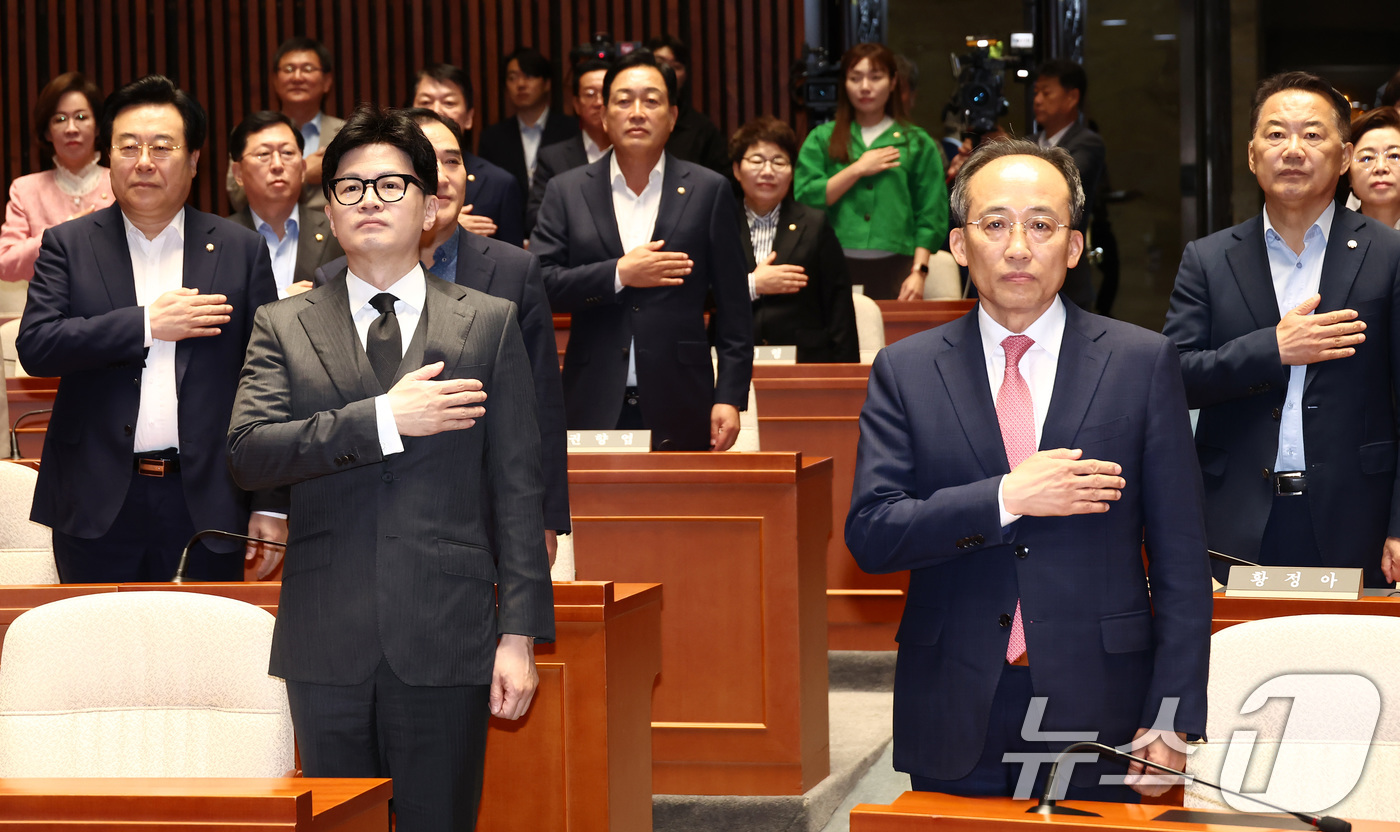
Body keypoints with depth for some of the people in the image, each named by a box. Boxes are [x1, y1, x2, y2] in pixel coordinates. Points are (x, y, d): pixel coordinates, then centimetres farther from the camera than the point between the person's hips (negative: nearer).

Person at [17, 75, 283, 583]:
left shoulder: (241, 251, 7)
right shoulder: (69, 246, 7)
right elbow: (35, 346, -7)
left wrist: (272, 505, 0)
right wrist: (148, 325, -13)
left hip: (205, 504, 0)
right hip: (97, 506, 0)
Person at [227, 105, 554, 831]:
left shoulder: (488, 324, 8)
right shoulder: (283, 328, 10)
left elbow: (517, 488, 4)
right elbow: (246, 452, -7)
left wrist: (519, 634, -2)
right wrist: (385, 419, -15)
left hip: (446, 639, -1)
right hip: (327, 647, 1)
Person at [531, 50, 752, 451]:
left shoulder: (708, 191, 6)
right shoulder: (567, 192, 8)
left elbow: (733, 308, 4)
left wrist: (730, 397, -2)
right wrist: (617, 275, -11)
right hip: (594, 407, 0)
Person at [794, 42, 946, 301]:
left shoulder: (918, 144, 10)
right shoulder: (821, 139, 12)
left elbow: (931, 217, 4)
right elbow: (804, 199, -2)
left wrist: (918, 272, -6)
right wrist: (857, 170, -3)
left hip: (894, 268, 0)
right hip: (837, 268, 0)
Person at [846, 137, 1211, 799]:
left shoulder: (1143, 363, 1)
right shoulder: (904, 372, 4)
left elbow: (1180, 559, 0)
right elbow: (870, 535, -5)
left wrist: (1171, 721, -6)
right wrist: (1006, 498, -17)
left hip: (1099, 719, 0)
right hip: (954, 728, 1)